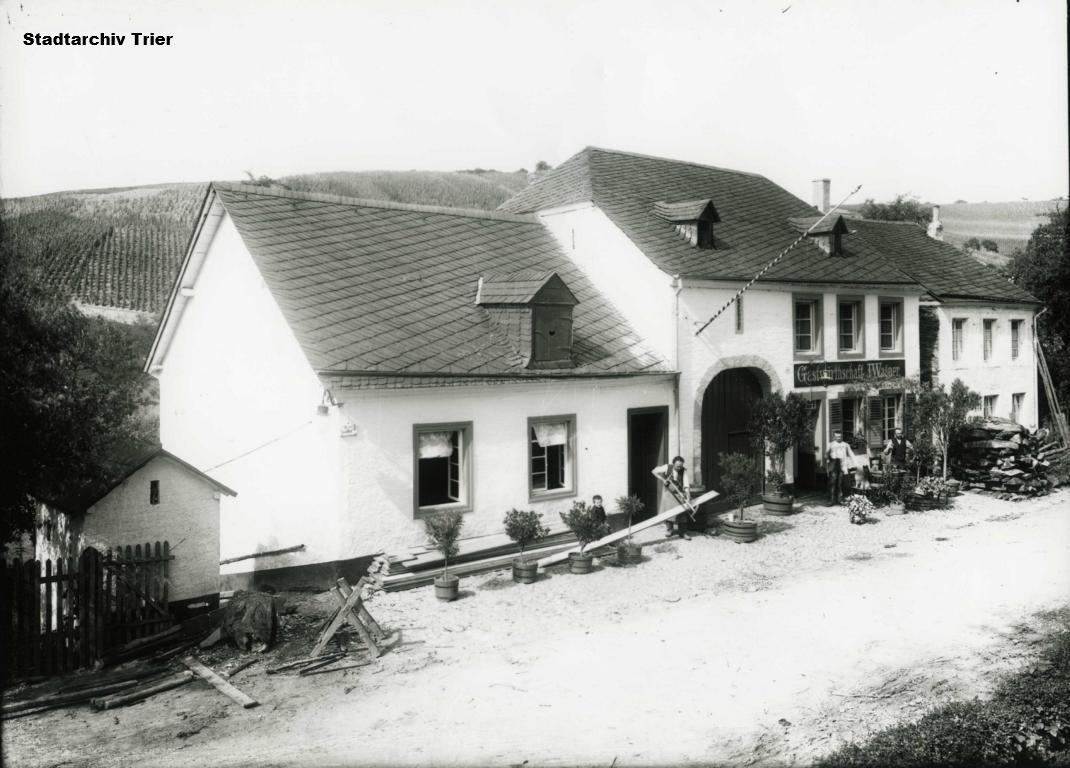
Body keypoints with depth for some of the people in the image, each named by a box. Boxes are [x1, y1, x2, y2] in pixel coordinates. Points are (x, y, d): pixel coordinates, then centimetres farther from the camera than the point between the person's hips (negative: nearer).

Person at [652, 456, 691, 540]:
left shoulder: (684, 470, -17)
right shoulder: (667, 467, -17)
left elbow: (686, 484, -23)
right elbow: (654, 471, -8)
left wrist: (688, 495, -35)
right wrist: (663, 480, -17)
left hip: (679, 492, 0)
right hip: (668, 491, 0)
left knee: (682, 511, -3)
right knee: (667, 510, 0)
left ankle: (682, 532, 4)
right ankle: (669, 529, 15)